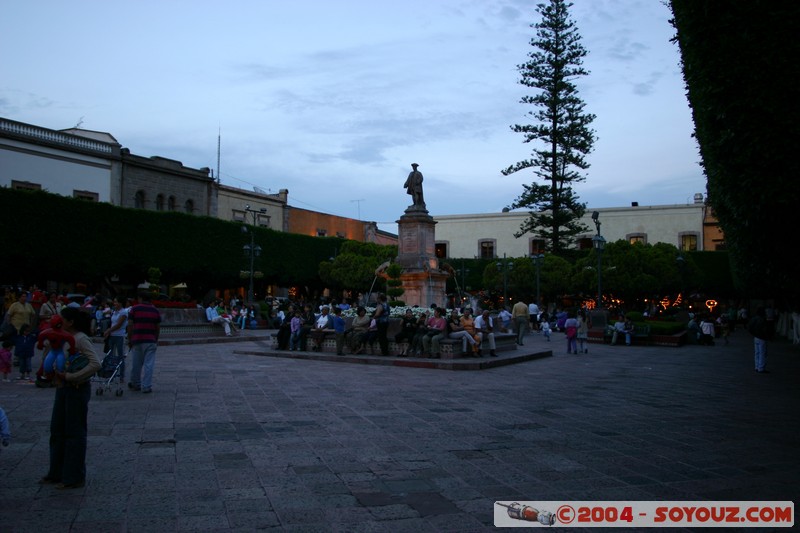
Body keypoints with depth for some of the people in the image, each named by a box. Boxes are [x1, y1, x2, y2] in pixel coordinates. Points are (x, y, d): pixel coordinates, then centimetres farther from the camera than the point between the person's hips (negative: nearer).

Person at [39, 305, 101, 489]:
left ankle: (74, 477, 12)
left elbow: (95, 364, -26)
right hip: (63, 389, 9)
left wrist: (70, 377, -24)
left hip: (77, 390, -9)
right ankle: (56, 473, 30)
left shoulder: (81, 339, -16)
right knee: (57, 430, 16)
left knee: (75, 433, 1)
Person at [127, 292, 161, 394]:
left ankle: (135, 384, 26)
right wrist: (156, 340, 16)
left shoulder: (134, 309, 1)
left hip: (136, 340, 0)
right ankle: (146, 386, -3)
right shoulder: (155, 310, 6)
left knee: (136, 364, 12)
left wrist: (129, 339, 5)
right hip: (151, 341, 0)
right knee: (149, 364, 0)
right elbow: (158, 327, 6)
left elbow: (130, 326, -3)